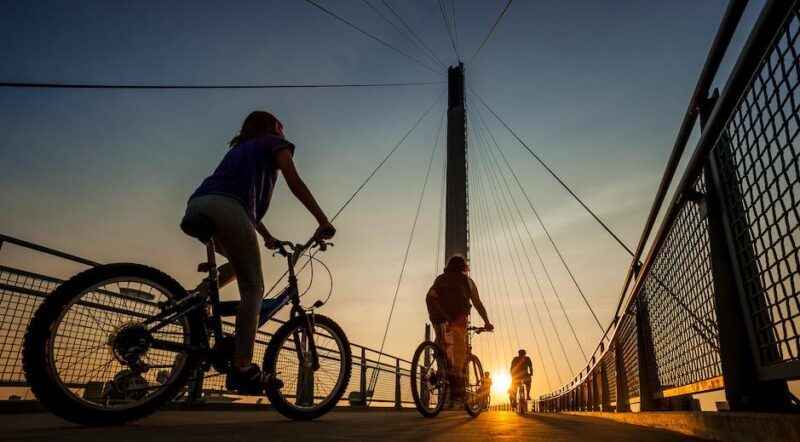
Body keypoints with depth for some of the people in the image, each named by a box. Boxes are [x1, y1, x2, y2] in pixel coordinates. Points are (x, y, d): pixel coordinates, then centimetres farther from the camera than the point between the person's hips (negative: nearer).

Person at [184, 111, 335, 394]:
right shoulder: (275, 143, 20)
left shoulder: (239, 148, 39)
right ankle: (242, 368, -16)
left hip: (195, 206, 7)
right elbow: (295, 183, 5)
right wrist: (323, 222, 1)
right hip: (224, 208, -7)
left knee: (240, 265, 29)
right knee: (252, 288, -6)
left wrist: (268, 237, 45)